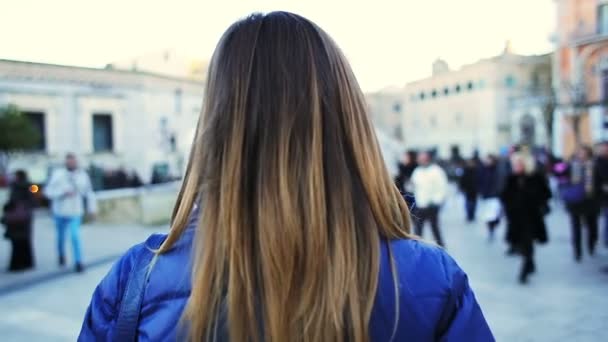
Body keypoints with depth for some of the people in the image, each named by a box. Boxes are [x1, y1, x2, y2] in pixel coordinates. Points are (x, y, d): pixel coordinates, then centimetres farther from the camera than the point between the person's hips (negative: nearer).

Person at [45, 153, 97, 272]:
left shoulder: (82, 175, -2)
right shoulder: (57, 174, -6)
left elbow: (89, 192, 7)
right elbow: (48, 191, -10)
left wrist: (91, 208, 7)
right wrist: (63, 193, -23)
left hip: (75, 212, -1)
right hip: (60, 211, 1)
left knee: (75, 236, -16)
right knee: (61, 235, 18)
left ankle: (78, 262, -10)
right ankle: (61, 255, 45)